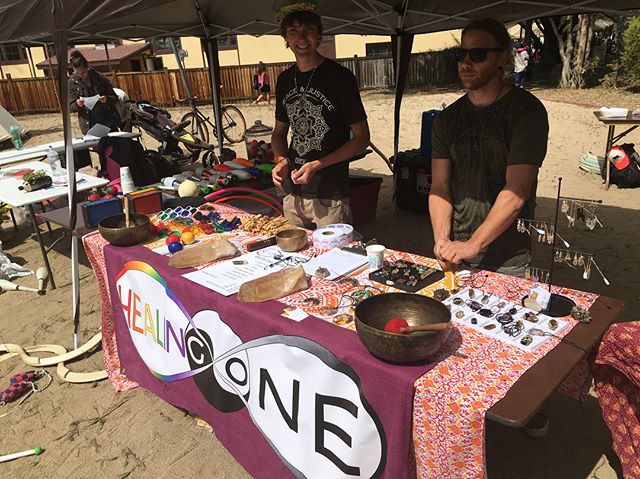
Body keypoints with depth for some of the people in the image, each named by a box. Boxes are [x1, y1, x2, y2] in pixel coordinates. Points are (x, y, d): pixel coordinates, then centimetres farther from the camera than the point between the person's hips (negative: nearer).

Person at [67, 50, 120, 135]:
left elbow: (115, 98, 4)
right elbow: (71, 107, 5)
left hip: (108, 122, 0)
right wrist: (77, 105, -18)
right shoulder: (72, 82, 2)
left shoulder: (99, 77, -1)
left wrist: (107, 99, -18)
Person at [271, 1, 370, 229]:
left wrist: (318, 165, -18)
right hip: (292, 193, 5)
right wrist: (280, 160, -4)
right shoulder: (285, 80, 8)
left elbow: (361, 137, -8)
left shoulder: (340, 77, -8)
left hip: (330, 196, -5)